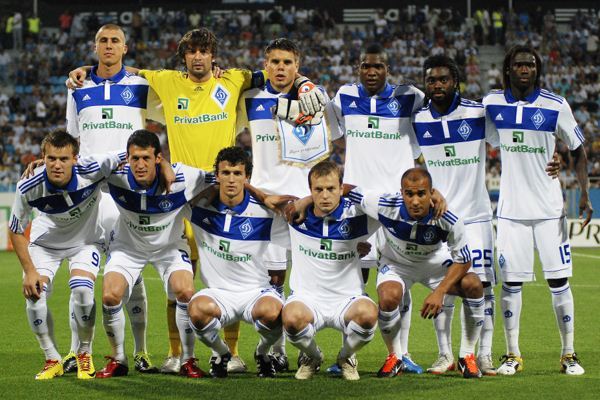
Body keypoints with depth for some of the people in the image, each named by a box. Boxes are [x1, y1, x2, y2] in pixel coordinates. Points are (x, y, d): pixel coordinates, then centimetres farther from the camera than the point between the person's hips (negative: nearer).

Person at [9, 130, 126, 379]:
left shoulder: (92, 170, -33)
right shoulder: (28, 188, -29)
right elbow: (16, 230, -13)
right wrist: (29, 271, -17)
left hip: (85, 240, -1)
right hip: (45, 242, 1)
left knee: (82, 289, -24)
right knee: (34, 293, -18)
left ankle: (84, 355, 2)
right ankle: (52, 360, 4)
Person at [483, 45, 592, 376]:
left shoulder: (555, 106, -4)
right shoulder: (492, 104, 2)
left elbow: (578, 150, 3)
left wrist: (584, 193, -6)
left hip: (549, 208, -1)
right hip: (511, 208, 1)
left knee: (559, 280, -1)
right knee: (511, 281, 1)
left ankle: (569, 354, 8)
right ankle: (512, 355, 11)